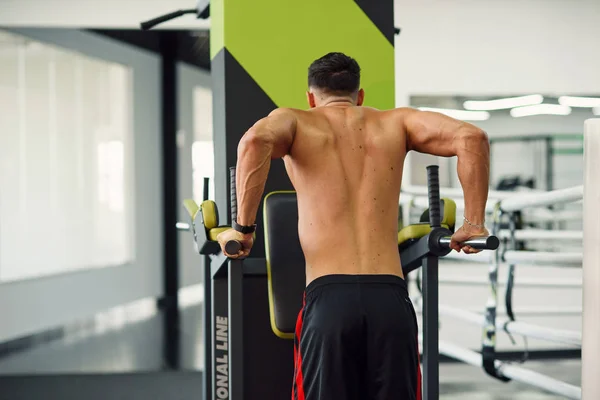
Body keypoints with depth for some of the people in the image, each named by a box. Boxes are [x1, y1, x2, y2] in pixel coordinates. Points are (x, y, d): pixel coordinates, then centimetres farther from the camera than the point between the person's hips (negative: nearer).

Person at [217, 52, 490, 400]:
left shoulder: (296, 122, 12)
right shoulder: (395, 123, 18)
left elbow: (256, 140, -13)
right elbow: (472, 137, 3)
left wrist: (243, 228, -6)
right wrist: (473, 224, 7)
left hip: (329, 298, -2)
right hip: (391, 298, 2)